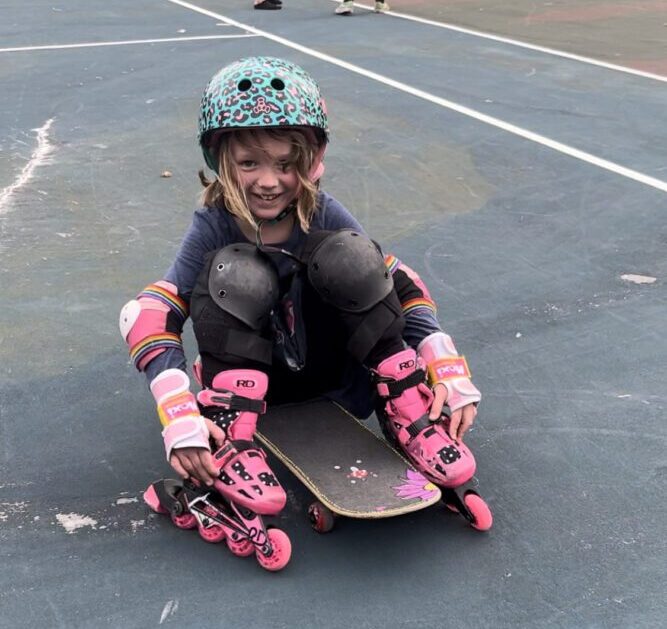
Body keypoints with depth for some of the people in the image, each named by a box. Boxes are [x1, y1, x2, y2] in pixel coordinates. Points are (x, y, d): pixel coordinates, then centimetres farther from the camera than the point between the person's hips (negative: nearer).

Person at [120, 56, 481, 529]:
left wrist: (450, 372, -26)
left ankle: (409, 414, -19)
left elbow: (402, 285, -14)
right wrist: (180, 418, -42)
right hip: (248, 375, -1)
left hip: (328, 366, 2)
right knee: (239, 273, -30)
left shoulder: (324, 216, -14)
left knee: (347, 254, -25)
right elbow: (148, 315, -28)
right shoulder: (214, 228, -19)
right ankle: (230, 442, -28)